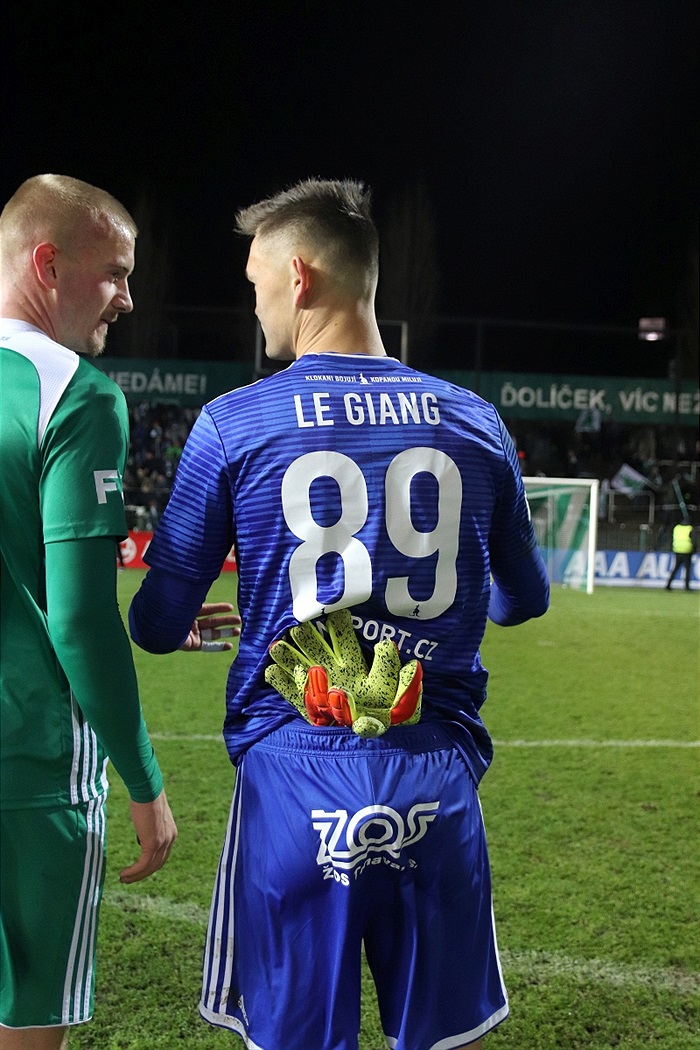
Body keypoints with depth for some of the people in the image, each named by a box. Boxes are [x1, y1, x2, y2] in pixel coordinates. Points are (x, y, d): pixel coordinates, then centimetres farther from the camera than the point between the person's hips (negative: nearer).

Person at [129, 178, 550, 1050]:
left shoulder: (232, 425, -5)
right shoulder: (475, 423, 3)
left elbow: (158, 627, 1)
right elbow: (524, 600, 16)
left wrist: (185, 624, 26)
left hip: (297, 782, -2)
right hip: (436, 781, 3)